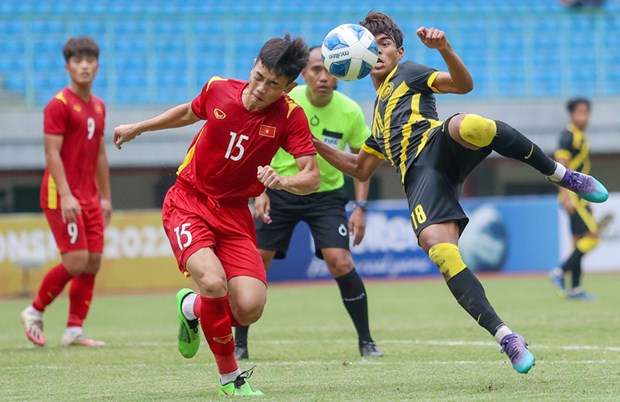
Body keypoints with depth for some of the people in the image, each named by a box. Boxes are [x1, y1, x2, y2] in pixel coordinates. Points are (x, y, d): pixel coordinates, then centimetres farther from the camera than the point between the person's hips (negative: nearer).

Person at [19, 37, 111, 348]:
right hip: (61, 195, -8)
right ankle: (34, 311, 6)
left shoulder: (98, 106, 14)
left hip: (89, 198, 8)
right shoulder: (59, 105, -9)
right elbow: (52, 153, -15)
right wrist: (65, 195, -24)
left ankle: (74, 329, 7)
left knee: (93, 262, 1)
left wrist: (105, 197, 19)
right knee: (76, 260, -14)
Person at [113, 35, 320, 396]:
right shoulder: (218, 89, -8)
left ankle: (192, 307, 20)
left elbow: (312, 178, -16)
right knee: (213, 282, -29)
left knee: (250, 308, -16)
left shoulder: (289, 116, -12)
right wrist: (138, 128, 27)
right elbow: (190, 112, 17)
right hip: (188, 202, -1)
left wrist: (281, 181, -37)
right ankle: (229, 374, -4)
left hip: (234, 214, 1)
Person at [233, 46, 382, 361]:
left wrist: (360, 207, -7)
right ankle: (239, 344, 8)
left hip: (327, 194, -1)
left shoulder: (350, 112, -13)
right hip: (280, 190, 1)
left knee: (340, 261, -17)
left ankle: (366, 341, -1)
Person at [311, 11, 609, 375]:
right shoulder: (379, 113, 39)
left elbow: (464, 84, 4)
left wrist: (444, 48, -14)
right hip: (421, 176, 5)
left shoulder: (408, 73, 22)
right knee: (436, 245, -27)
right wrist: (317, 146, 36)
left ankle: (561, 174, -22)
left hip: (438, 145, -4)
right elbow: (361, 169, 45)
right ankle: (506, 338, -30)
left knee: (469, 126, -44)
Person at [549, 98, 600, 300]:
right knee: (592, 236, -15)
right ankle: (560, 272, -12)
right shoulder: (568, 136, -12)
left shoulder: (581, 137, 17)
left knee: (579, 240, 8)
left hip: (580, 196, 9)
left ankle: (574, 289, 9)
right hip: (573, 196, -9)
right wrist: (567, 196, -25)